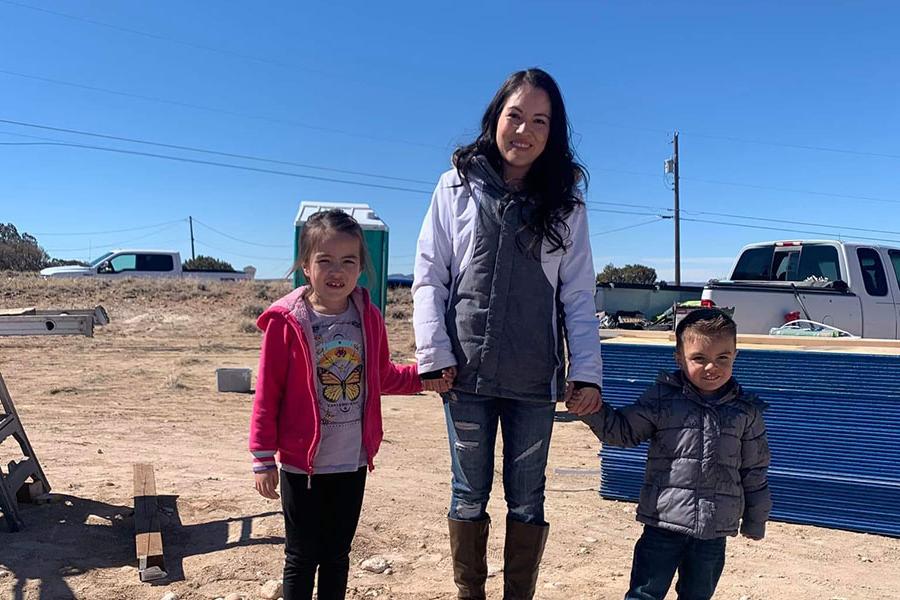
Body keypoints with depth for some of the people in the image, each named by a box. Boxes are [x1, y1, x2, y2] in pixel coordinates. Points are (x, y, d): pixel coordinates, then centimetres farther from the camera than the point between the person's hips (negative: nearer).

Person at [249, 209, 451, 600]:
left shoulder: (368, 318, -1)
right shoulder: (286, 322, -14)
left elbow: (382, 376, 12)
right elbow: (267, 395, -9)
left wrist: (422, 376, -3)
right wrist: (263, 459, -9)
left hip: (353, 464, 4)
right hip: (302, 465, -4)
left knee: (337, 554, 20)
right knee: (302, 558, 11)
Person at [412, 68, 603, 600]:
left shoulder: (565, 202, 4)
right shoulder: (458, 187, 2)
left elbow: (578, 294, 2)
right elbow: (429, 278, 1)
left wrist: (587, 370, -5)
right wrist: (434, 352, -8)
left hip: (535, 379, 1)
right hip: (467, 374, 0)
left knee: (528, 500, 11)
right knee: (470, 495, 12)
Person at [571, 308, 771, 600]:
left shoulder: (746, 410, 1)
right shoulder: (661, 398, -6)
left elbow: (755, 469, 9)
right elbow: (623, 430, 1)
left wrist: (755, 520, 15)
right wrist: (592, 410, -16)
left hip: (714, 532, 2)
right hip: (663, 522, -2)